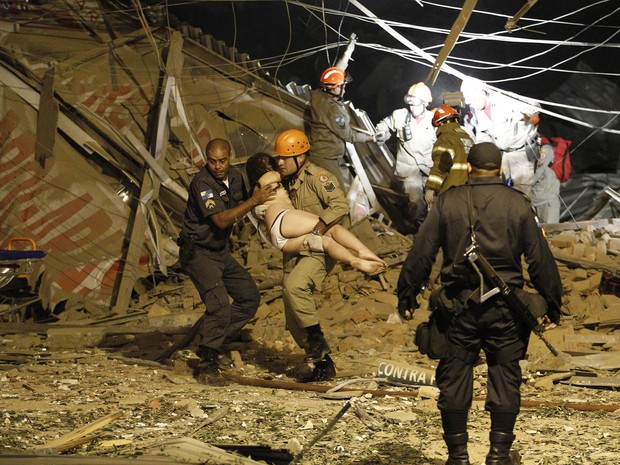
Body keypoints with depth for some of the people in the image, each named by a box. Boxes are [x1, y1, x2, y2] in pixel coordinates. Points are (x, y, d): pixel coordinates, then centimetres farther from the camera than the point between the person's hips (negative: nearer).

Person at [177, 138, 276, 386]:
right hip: (197, 251, -9)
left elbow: (236, 213, 17)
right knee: (219, 304, -22)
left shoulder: (235, 175, 3)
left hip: (220, 251, 9)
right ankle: (207, 365, -15)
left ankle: (215, 343, 17)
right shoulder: (202, 183, -22)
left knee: (250, 297, 10)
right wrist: (254, 201, -28)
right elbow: (221, 220, -28)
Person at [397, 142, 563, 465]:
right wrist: (553, 305, 9)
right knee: (505, 380, 8)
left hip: (459, 305, 0)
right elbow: (540, 258, 2)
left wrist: (407, 296, 10)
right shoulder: (518, 204, 0)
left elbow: (421, 253, 1)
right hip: (505, 308, 0)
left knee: (454, 379, 8)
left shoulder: (447, 202, 0)